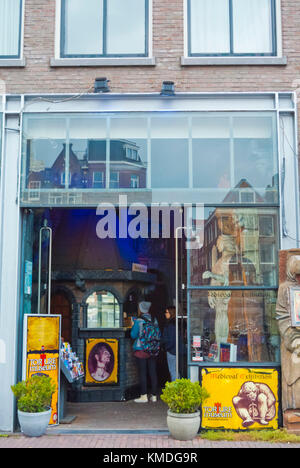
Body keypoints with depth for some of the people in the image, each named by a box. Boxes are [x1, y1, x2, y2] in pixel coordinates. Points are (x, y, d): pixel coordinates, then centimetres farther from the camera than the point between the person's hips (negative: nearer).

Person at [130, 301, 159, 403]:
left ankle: (144, 396, -1)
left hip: (141, 350, -5)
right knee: (153, 372, 7)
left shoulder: (138, 321, -10)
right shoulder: (154, 320, 4)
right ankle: (154, 395, 11)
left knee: (142, 373, -1)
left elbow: (133, 335, -6)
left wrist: (133, 326, 8)